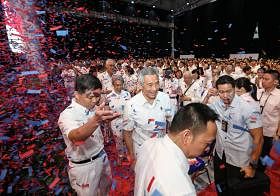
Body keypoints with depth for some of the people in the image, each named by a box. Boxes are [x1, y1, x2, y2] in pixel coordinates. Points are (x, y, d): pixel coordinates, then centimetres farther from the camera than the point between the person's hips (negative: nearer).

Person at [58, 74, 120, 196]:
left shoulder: (93, 107, -6)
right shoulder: (67, 115, -28)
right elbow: (75, 136, -48)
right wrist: (95, 120, -66)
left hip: (101, 157, 7)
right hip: (84, 166, -6)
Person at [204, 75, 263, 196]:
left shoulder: (249, 109, -21)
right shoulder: (217, 104, -7)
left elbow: (258, 138, -16)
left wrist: (253, 165, -12)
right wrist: (207, 96, -10)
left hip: (239, 161, -4)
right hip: (219, 154, 4)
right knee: (220, 186, 23)